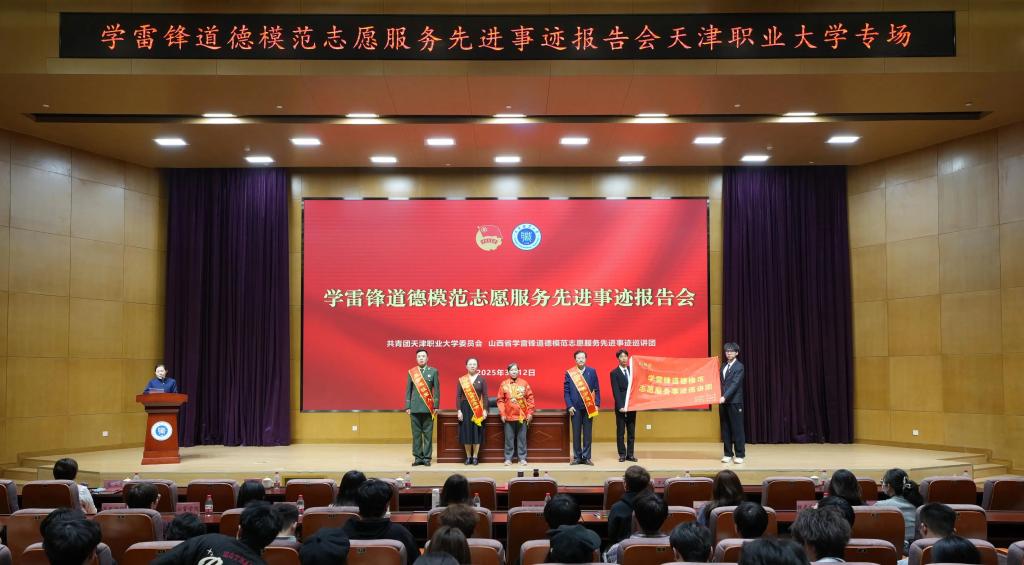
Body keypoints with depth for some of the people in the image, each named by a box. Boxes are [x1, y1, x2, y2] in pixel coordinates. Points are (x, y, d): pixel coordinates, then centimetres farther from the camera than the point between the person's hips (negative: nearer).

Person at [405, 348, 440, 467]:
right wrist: (407, 407, 2)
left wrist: (436, 406, -4)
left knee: (428, 434, 0)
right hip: (415, 407, 1)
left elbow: (437, 390, 2)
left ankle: (427, 458, 5)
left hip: (428, 408, -1)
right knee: (416, 434, 3)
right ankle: (418, 457, 9)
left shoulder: (433, 371, 4)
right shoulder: (411, 372, 8)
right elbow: (408, 390, 8)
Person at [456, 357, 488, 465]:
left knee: (477, 432, 1)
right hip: (465, 408, 1)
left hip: (478, 409, -1)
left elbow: (485, 395, 1)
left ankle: (475, 457, 9)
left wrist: (485, 410, -6)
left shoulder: (481, 379, 2)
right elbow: (458, 396, 3)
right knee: (466, 432, 2)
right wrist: (459, 410, -5)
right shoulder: (461, 380, 3)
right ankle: (468, 456, 12)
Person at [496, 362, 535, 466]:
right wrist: (502, 414, -4)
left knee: (522, 438, 6)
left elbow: (530, 398, 5)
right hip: (509, 416, 0)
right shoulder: (504, 384, 2)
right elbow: (500, 400, 2)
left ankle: (522, 458, 13)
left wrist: (530, 413, 1)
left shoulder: (524, 383, 4)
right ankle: (508, 458, 12)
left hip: (522, 416, 0)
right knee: (509, 439, 4)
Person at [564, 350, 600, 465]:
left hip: (589, 407, 0)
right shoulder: (569, 373, 2)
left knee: (587, 433, 3)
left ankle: (586, 457, 10)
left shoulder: (592, 371, 4)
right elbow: (566, 391, 2)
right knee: (576, 433, 5)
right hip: (575, 408, 0)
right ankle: (577, 457, 12)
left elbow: (597, 389, 4)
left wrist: (597, 404, -4)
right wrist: (569, 406, -6)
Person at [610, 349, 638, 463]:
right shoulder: (614, 373, -3)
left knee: (631, 431, 6)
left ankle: (630, 454, 12)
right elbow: (616, 391, -9)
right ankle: (622, 454, 8)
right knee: (620, 432, 2)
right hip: (621, 407, -4)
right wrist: (620, 406, -16)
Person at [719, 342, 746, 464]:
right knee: (725, 429, 8)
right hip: (723, 401, 6)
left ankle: (740, 455, 3)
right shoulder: (724, 366, 14)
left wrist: (725, 397, -26)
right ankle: (728, 454, 14)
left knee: (737, 428, -2)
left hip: (734, 401, -6)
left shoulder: (739, 367, -7)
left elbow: (735, 383, -17)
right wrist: (720, 397, 3)